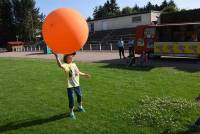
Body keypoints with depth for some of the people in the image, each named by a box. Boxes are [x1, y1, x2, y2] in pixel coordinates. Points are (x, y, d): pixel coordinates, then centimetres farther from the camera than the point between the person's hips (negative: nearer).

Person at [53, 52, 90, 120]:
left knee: (80, 96, 23)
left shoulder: (74, 64, 7)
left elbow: (78, 72, 22)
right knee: (71, 100, -3)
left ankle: (80, 107, 51)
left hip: (77, 84, 7)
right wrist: (56, 56, -49)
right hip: (70, 86, -7)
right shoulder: (66, 65, -16)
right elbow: (60, 65, -40)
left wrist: (85, 74, 28)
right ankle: (71, 113, 20)